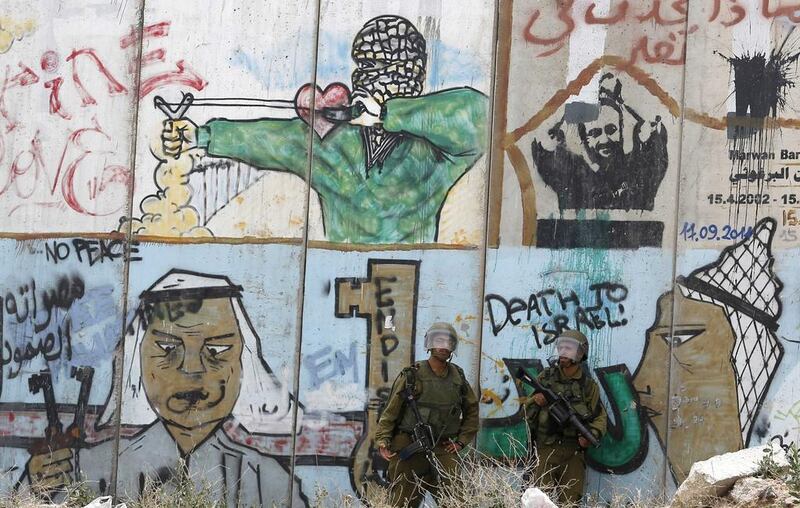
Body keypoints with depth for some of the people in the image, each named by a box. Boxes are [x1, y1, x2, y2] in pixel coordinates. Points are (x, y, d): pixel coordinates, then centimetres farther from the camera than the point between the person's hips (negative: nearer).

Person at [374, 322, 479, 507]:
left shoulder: (458, 378, 9)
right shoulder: (411, 376, -3)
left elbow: (472, 410, 21)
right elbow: (391, 410, -4)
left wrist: (461, 441, 12)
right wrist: (382, 441, -14)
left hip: (444, 451, 3)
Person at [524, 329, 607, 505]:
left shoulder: (588, 385, 7)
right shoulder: (545, 378, 8)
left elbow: (600, 417, 9)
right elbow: (528, 413, 13)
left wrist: (592, 435, -10)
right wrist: (536, 402, -9)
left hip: (573, 453, 0)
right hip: (545, 449, 0)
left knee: (571, 502, -2)